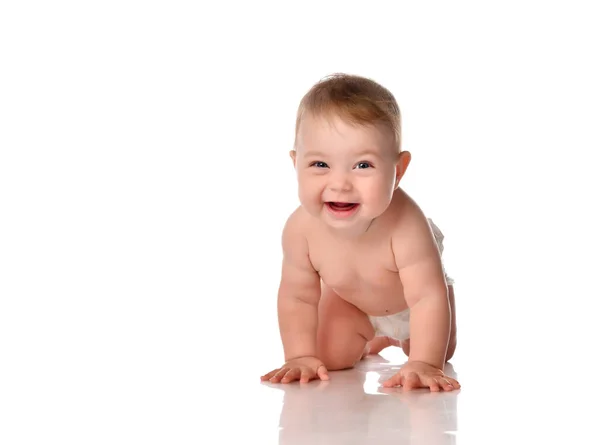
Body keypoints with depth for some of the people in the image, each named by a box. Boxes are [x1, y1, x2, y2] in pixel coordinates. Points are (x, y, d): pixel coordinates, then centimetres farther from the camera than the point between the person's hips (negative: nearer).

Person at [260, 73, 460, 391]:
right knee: (331, 358, -3)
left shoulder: (405, 225, -49)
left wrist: (423, 364, -51)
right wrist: (300, 357, -25)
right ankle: (370, 342, 32)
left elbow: (428, 297, -46)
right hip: (350, 299, 2)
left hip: (409, 297, -1)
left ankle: (401, 338, 50)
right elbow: (297, 296, -22)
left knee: (440, 355, 14)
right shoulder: (300, 229, -37)